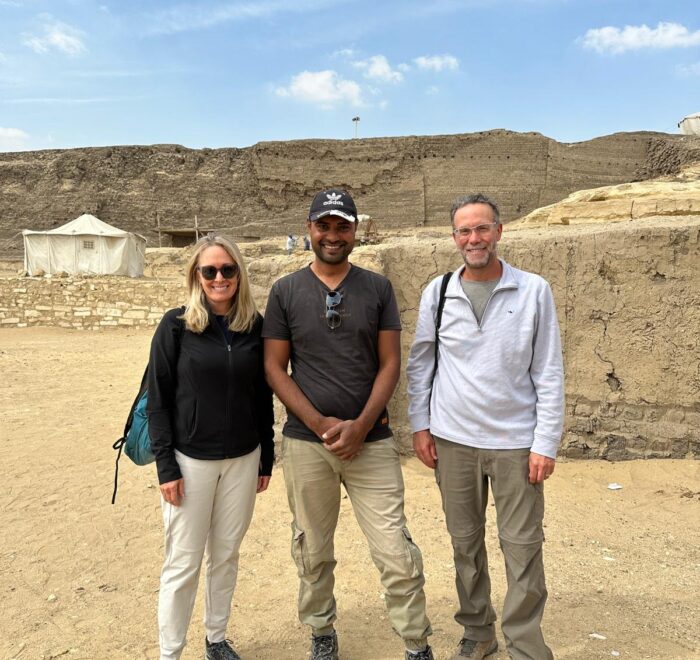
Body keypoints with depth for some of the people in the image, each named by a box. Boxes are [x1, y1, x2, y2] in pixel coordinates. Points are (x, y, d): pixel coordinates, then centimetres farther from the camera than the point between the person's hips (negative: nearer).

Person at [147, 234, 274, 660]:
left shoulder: (255, 326, 0)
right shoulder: (176, 326, -8)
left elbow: (264, 397, 5)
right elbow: (158, 400, -7)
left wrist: (267, 458, 7)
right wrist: (166, 466, -10)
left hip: (242, 460, 3)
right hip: (191, 460, -3)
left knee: (227, 555, 16)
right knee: (183, 562, 7)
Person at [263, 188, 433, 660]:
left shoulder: (378, 288, 3)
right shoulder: (286, 291, 2)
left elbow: (390, 363, 1)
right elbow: (274, 367, 0)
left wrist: (360, 426, -11)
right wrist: (321, 424, -10)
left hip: (372, 440, 0)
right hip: (305, 443, 1)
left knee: (398, 555, 0)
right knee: (313, 553, 14)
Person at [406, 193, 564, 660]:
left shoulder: (534, 291, -5)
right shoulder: (437, 293, 0)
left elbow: (549, 374, -4)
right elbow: (420, 363, 7)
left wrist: (546, 443, -7)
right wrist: (420, 425, 2)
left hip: (517, 442, -2)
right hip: (453, 440, 2)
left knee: (523, 548, 6)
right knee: (465, 543, 15)